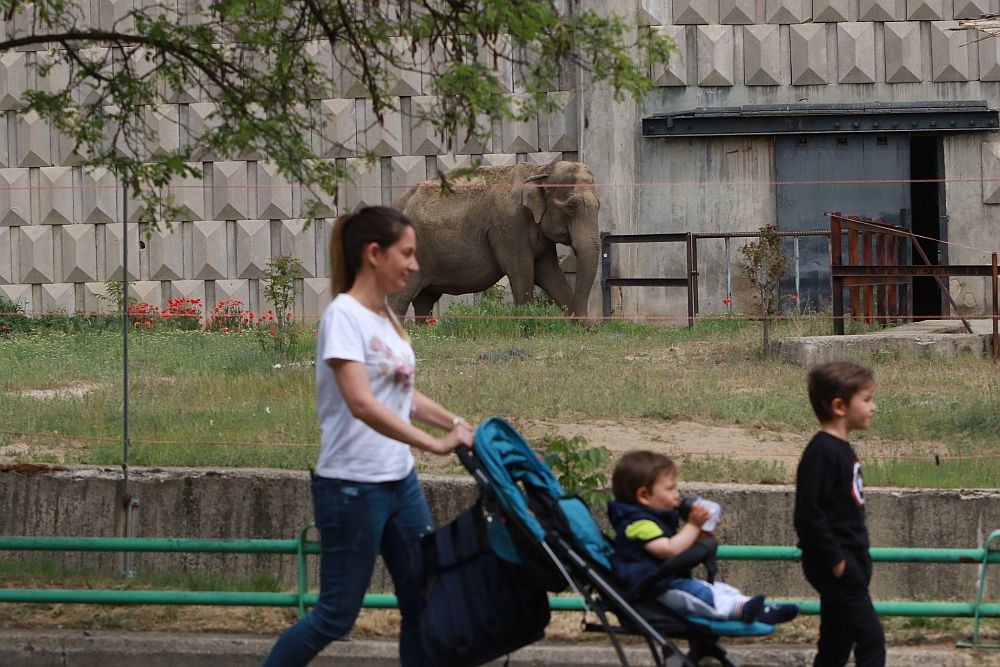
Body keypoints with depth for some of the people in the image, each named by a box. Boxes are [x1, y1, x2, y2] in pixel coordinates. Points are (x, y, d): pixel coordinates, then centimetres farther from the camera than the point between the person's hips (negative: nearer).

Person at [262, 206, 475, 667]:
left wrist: (456, 424, 6)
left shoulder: (385, 317, 10)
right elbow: (361, 404, -27)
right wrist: (433, 444, -29)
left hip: (400, 482, 9)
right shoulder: (344, 316, -16)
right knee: (336, 615, -2)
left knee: (422, 602, 9)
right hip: (352, 486, -9)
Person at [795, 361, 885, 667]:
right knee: (871, 639, -12)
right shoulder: (822, 453, -18)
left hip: (849, 564, 10)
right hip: (836, 568, -10)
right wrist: (835, 560, -20)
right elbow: (808, 514, -22)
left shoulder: (841, 449, 13)